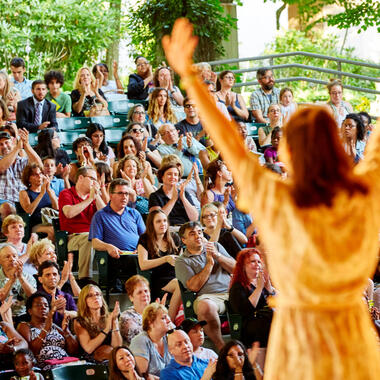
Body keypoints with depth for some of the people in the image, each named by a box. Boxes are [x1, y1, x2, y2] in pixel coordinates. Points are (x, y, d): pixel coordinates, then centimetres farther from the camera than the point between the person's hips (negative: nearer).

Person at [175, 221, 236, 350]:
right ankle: (220, 346, -27)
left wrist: (217, 256, -1)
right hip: (208, 296, -3)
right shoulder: (182, 261, 10)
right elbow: (194, 286, -4)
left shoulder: (216, 246, 24)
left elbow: (235, 268, 14)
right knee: (205, 306, -42)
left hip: (231, 291, 3)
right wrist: (209, 263, -2)